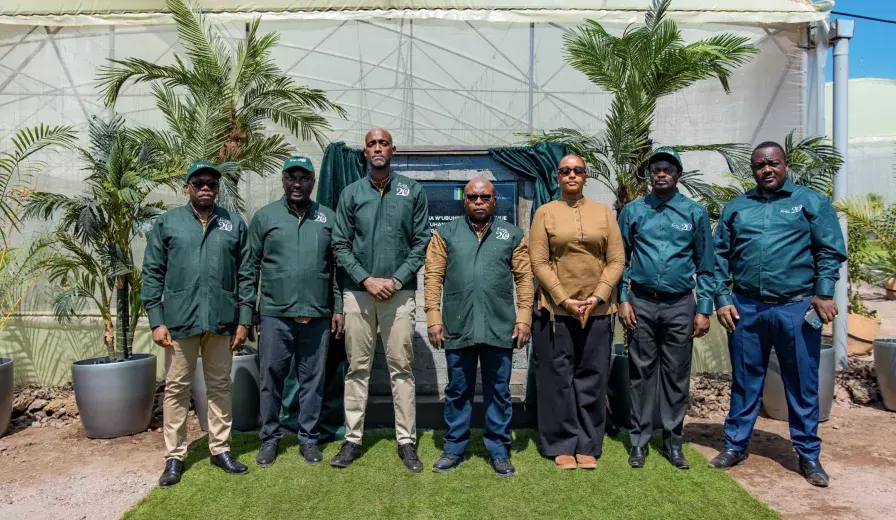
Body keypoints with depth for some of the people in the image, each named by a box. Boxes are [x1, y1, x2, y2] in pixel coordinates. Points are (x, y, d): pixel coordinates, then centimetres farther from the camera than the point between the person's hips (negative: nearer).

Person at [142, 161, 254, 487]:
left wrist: (244, 320, 1)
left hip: (222, 321, 1)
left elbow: (246, 274, 6)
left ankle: (220, 449, 23)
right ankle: (174, 456, 18)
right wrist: (156, 321, -4)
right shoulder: (167, 223, 5)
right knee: (177, 388, 7)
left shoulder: (234, 224, 7)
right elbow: (152, 274, 3)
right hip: (180, 320, -1)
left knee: (220, 386, 11)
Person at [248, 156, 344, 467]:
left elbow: (336, 267, 9)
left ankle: (309, 439, 22)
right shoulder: (265, 217, 4)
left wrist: (338, 308, 5)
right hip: (275, 314, -1)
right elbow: (251, 266, 4)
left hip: (317, 315, 1)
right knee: (271, 379, 7)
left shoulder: (328, 218, 8)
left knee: (312, 380, 9)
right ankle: (270, 439, 23)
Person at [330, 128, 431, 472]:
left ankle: (407, 441, 10)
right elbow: (340, 245, 4)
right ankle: (352, 439, 16)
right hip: (358, 291, 1)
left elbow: (421, 242, 1)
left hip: (399, 291, -1)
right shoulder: (351, 194, 7)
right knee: (357, 368, 7)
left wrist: (396, 280, -8)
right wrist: (365, 279, -8)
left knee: (401, 367, 2)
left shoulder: (412, 191, 5)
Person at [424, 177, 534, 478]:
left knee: (498, 392, 9)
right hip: (457, 328, 0)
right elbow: (432, 277, 2)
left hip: (500, 329, 0)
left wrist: (524, 317, -4)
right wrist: (434, 317, -5)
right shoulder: (446, 233, 7)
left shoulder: (512, 235, 8)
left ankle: (499, 451, 22)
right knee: (457, 391, 11)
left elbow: (524, 278, 4)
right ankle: (454, 449, 24)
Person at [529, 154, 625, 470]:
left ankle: (588, 446, 19)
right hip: (555, 310, -2)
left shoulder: (604, 213, 9)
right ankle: (562, 445, 17)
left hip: (597, 310, 2)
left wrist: (597, 297, -8)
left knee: (592, 379, 7)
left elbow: (616, 261, 4)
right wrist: (565, 300, -11)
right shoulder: (545, 213, 3)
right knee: (558, 379, 4)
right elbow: (538, 262, -3)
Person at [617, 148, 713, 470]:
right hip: (641, 303, 0)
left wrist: (704, 310, 0)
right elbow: (620, 260, 7)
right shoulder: (632, 211, 5)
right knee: (641, 373, 5)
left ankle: (673, 441, 19)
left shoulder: (695, 213, 4)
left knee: (676, 376, 7)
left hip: (680, 305, 0)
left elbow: (705, 265, 5)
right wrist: (623, 300, -1)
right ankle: (639, 440, 15)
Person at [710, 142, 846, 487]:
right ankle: (735, 445, 24)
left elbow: (830, 250, 1)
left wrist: (823, 293, -9)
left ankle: (808, 455, 23)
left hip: (796, 308, -2)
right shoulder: (736, 207, 11)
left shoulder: (811, 201, 5)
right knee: (744, 381, 11)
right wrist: (721, 299, 1)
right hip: (745, 308, 2)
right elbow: (719, 256, 9)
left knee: (802, 384, 8)